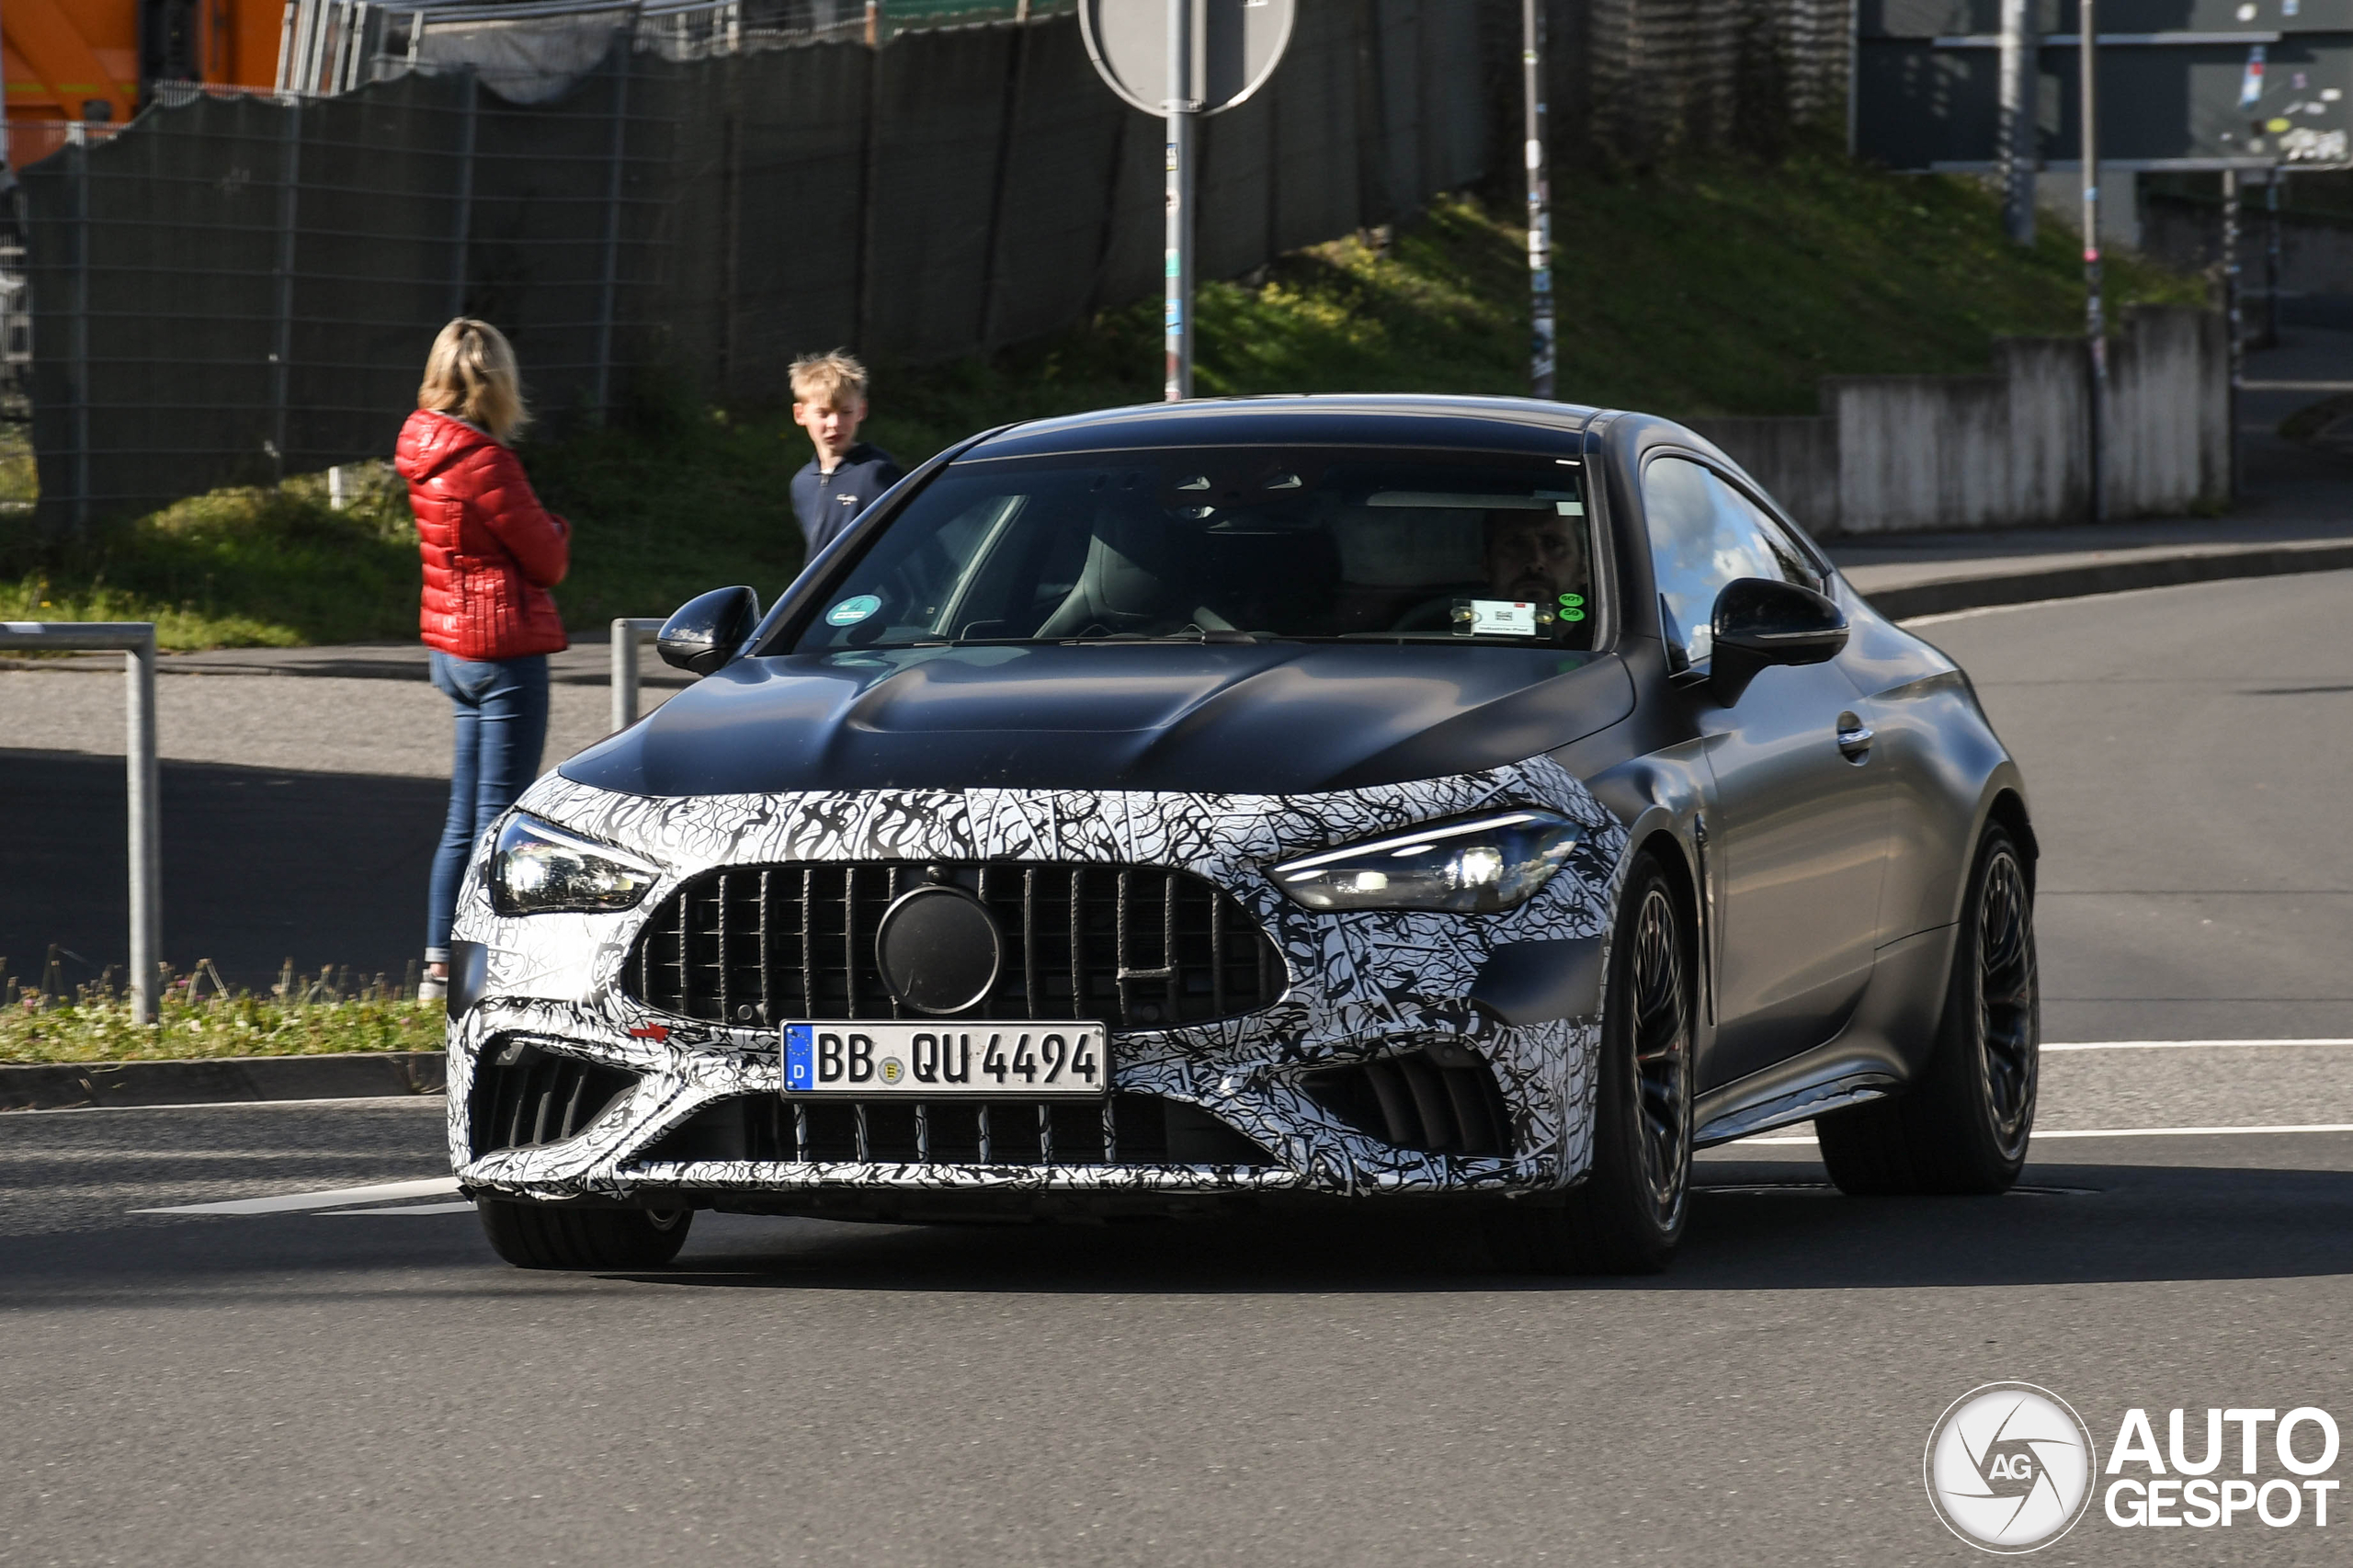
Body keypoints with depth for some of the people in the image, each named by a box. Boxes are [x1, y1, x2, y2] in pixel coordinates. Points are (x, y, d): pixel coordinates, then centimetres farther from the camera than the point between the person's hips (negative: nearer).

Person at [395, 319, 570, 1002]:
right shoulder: (484, 461, -19)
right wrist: (556, 530, 8)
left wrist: (541, 534, 4)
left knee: (465, 820, 16)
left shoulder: (425, 450, 7)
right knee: (499, 820, -4)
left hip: (452, 648, 9)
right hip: (505, 648, -9)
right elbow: (548, 560, -11)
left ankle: (440, 966, 19)